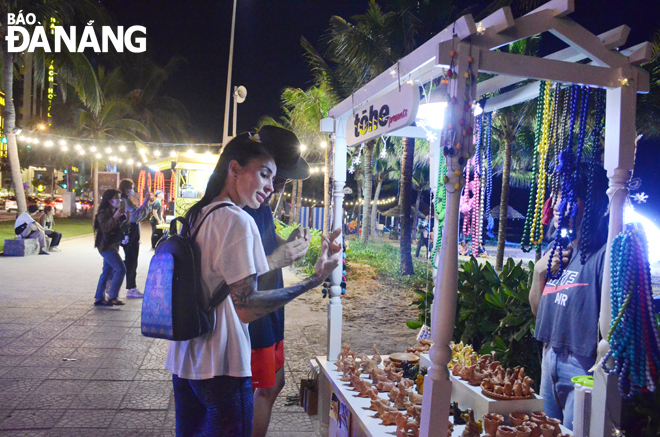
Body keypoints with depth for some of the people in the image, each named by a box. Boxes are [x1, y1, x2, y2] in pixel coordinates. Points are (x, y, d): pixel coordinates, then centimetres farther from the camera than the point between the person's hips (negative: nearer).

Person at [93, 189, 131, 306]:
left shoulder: (115, 213, 15)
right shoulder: (103, 213, -11)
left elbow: (121, 230, 15)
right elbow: (105, 227, -26)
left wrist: (126, 220, -1)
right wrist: (115, 217, -30)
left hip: (113, 246, 9)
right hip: (106, 246, -9)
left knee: (107, 272, 11)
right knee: (121, 269, -16)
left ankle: (99, 298, 18)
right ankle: (112, 297, -12)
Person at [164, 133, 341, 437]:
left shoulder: (195, 216, 9)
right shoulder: (237, 221, -18)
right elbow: (246, 308, -23)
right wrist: (314, 280, -23)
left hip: (184, 361, 9)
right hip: (221, 368, -9)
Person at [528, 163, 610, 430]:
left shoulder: (604, 252, -15)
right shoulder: (560, 249, 10)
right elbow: (538, 310, 15)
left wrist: (600, 369, -19)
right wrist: (539, 272, 0)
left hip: (582, 365, -8)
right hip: (550, 359, 8)